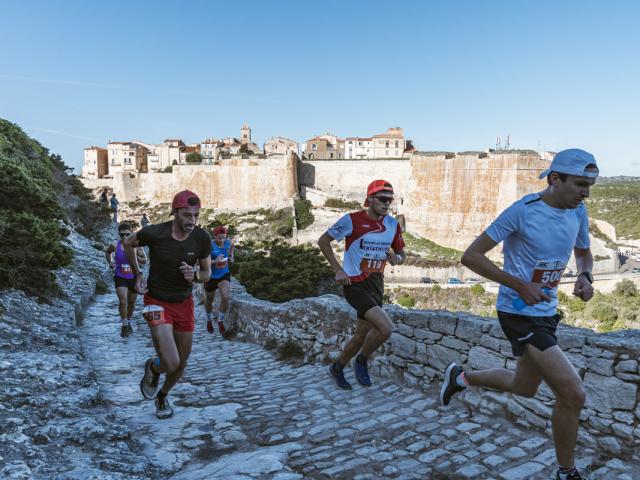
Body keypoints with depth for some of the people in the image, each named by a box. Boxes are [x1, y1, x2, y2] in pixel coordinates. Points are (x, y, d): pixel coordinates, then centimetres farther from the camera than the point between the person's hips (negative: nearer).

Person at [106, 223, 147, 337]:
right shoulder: (115, 246, -9)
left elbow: (144, 260, -3)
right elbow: (107, 252, 14)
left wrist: (135, 258, -21)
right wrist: (110, 262, -1)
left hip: (133, 277, 2)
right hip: (120, 277, -2)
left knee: (131, 302, 16)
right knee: (122, 301, -17)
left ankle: (128, 321, 42)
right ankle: (124, 325, 1)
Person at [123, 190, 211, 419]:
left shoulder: (202, 238, -13)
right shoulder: (154, 233, -20)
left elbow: (207, 273, 1)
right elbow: (128, 243, 3)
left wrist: (195, 275, -22)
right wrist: (138, 274, -1)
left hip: (185, 303, 4)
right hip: (158, 303, -4)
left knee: (182, 361, 15)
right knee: (171, 364, -17)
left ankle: (162, 396, 46)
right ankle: (152, 368, 22)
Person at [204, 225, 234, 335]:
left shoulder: (228, 243, -7)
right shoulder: (210, 246, -21)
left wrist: (231, 256, 7)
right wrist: (215, 261, -39)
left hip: (224, 274, 2)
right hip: (211, 276, -2)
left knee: (225, 298, -16)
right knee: (209, 300, 15)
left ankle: (220, 320, 6)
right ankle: (209, 320, 42)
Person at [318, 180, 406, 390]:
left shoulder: (393, 224, 1)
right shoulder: (352, 220, -14)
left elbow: (401, 253, 13)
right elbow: (323, 241, -5)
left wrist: (397, 258, -12)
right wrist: (338, 270, -12)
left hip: (376, 284, 7)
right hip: (355, 284, -6)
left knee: (362, 335, 15)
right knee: (385, 327, -22)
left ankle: (337, 368, 39)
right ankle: (361, 361, 6)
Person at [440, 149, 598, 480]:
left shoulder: (578, 211, 2)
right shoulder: (523, 211, -20)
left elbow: (584, 253, 20)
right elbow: (470, 256, -18)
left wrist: (585, 276, -3)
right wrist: (520, 286, -24)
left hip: (546, 313, 8)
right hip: (519, 314, -8)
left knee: (524, 387, 23)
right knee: (573, 394, -11)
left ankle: (461, 378, 46)